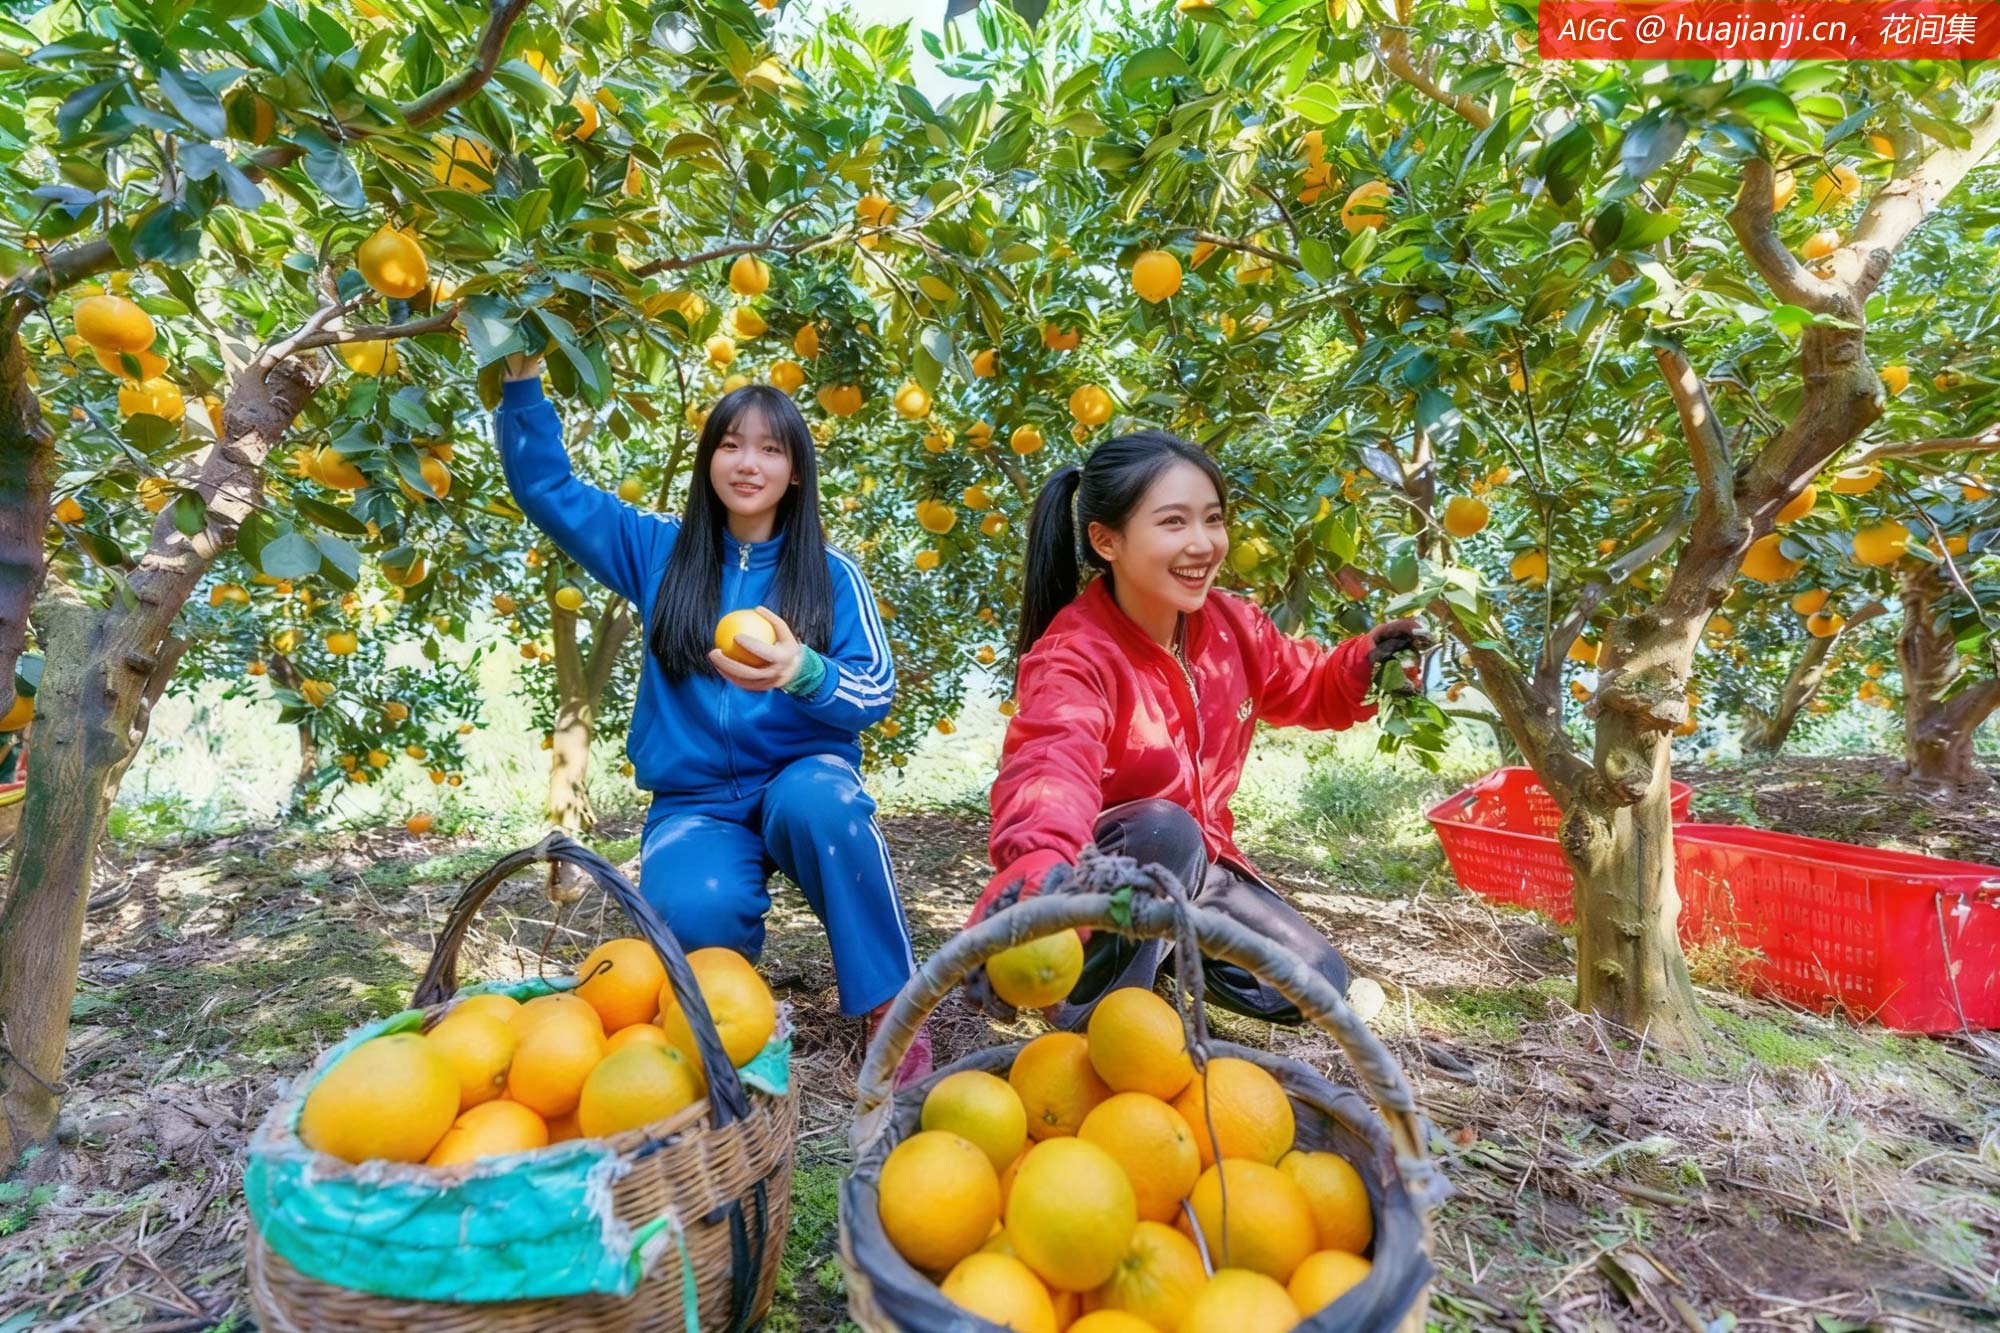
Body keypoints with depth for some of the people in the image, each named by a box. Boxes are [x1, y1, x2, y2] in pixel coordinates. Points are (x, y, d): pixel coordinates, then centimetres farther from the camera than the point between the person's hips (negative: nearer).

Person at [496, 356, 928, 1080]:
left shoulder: (831, 573, 1)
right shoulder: (657, 551, 8)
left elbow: (876, 693, -7)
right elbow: (543, 484, 7)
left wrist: (801, 672, -28)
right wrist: (523, 373, -5)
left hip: (802, 778, -1)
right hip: (695, 802, 1)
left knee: (819, 800, -38)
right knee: (696, 912, -32)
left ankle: (892, 1011, -21)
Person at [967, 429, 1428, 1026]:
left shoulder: (1232, 625, -8)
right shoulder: (1074, 658, -30)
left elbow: (1305, 688, 12)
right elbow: (1052, 766, -51)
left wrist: (1365, 664, -11)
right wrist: (1035, 879, -72)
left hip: (1195, 864, 7)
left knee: (1316, 987, 0)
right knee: (1161, 829, -38)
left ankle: (1169, 942, 20)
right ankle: (1092, 1018, -20)